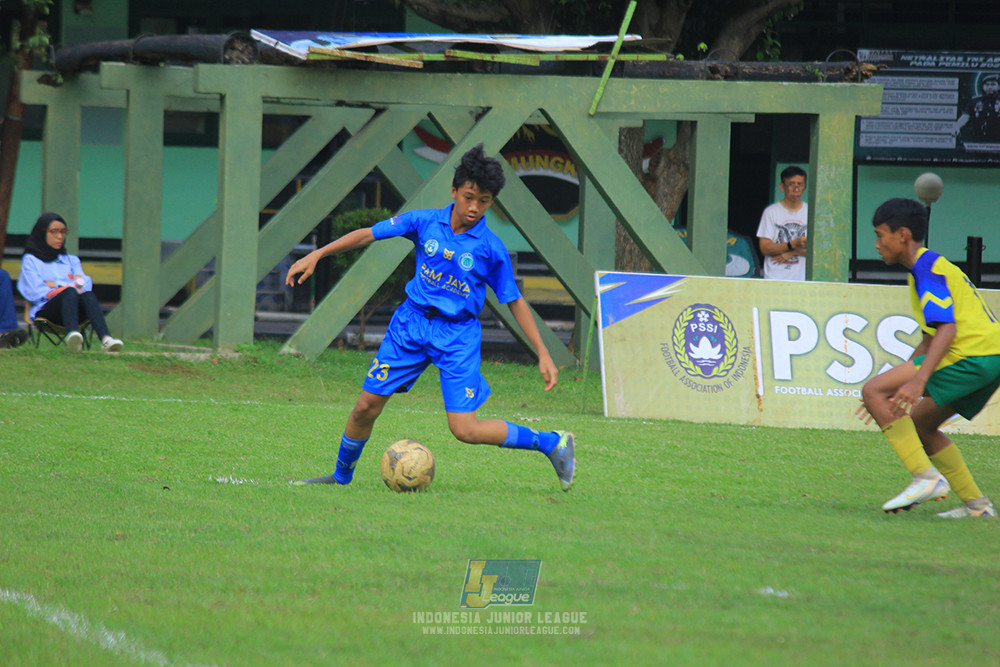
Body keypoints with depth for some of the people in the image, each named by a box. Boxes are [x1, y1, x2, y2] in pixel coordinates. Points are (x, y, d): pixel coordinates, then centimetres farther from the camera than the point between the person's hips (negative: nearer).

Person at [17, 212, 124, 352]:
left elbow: (86, 284, 12)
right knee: (70, 292, -36)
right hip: (44, 309, -4)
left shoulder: (71, 260, 30)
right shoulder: (30, 260, 17)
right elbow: (36, 292, 0)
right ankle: (71, 334, -66)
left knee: (88, 295, -31)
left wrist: (54, 285, 0)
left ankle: (105, 338, -58)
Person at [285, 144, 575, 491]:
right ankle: (341, 475, 26)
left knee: (466, 429, -13)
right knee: (366, 406, 1)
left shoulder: (491, 249, -9)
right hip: (412, 321, 3)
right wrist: (315, 256, -4)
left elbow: (514, 301, 0)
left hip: (458, 333, -3)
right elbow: (367, 234, 1)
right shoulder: (425, 222, -4)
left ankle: (552, 443, 3)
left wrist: (543, 354, -2)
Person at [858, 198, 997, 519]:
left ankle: (926, 477, -17)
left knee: (873, 391, -11)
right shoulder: (932, 265, 26)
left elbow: (947, 328, -19)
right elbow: (930, 340, 31)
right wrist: (894, 393, 32)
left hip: (972, 353, -10)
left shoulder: (927, 266, -6)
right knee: (919, 423, 21)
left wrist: (919, 380, -29)